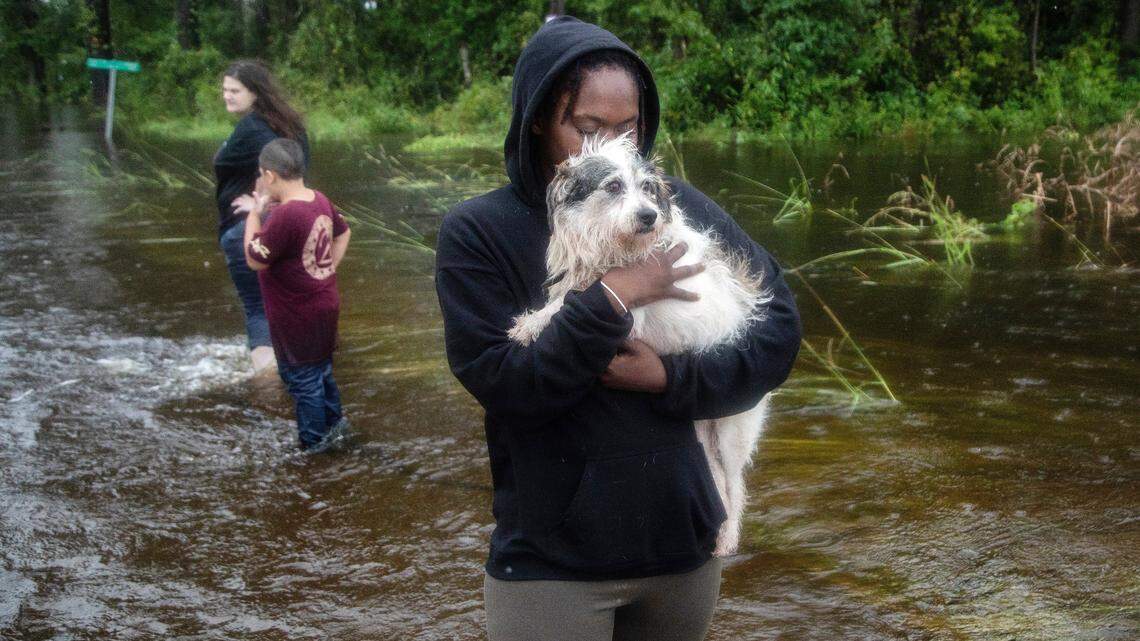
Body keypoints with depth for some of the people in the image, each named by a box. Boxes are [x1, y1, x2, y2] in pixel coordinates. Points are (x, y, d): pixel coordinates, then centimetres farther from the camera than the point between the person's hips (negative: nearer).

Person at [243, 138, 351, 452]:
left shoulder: (285, 215, -29)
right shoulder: (320, 200, -3)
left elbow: (254, 260, -20)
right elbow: (343, 232, 15)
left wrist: (255, 211, -14)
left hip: (298, 316, -8)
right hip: (324, 304, 8)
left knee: (303, 378, 10)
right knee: (321, 368, 26)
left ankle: (312, 442, 24)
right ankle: (333, 419, 43)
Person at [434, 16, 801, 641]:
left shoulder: (681, 208, -3)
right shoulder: (478, 232, -9)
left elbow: (779, 329, -4)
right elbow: (499, 384, -16)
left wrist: (670, 377, -16)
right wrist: (612, 298, -21)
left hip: (684, 546, 3)